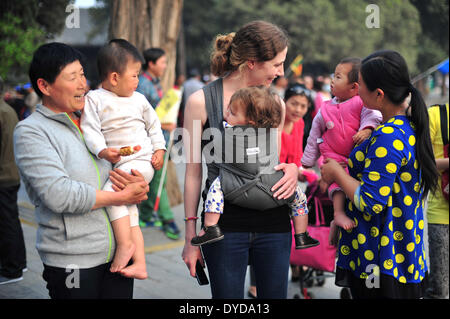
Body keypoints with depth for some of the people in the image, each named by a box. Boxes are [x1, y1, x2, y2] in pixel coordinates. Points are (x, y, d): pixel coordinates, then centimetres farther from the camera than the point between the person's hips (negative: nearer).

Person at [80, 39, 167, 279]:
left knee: (112, 190, -26)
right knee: (128, 212, 5)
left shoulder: (139, 99, 10)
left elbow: (154, 126, 19)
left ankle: (125, 243, -18)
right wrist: (103, 151, -22)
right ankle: (139, 264, 10)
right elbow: (90, 130, -7)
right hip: (116, 165, 2)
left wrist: (159, 149, 7)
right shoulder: (94, 99, 3)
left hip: (141, 162, -2)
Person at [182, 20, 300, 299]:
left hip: (273, 223, 4)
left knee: (275, 293, 10)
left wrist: (293, 169, -6)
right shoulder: (201, 101, -5)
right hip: (224, 224, -3)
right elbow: (193, 173, -1)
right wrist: (191, 236, -1)